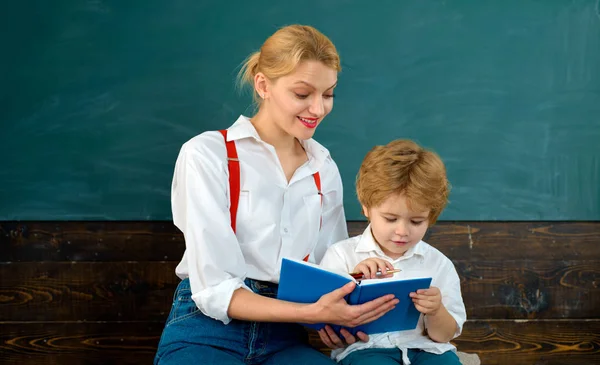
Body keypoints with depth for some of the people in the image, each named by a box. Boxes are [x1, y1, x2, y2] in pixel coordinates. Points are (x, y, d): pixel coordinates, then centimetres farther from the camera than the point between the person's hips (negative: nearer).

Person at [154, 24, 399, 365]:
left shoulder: (325, 170, 11)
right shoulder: (207, 154, -8)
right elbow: (214, 290, -14)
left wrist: (333, 318, -10)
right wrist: (312, 313, -26)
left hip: (285, 338, 5)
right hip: (208, 331, -5)